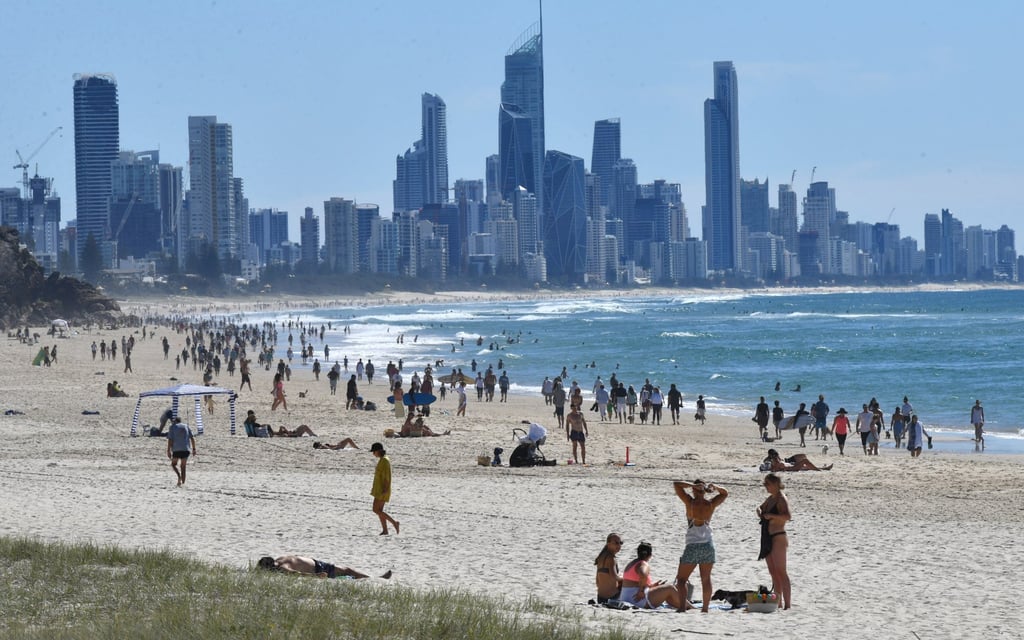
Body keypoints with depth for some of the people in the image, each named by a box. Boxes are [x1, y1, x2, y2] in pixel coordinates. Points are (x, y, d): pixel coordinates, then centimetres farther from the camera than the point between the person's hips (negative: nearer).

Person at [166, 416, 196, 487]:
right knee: (183, 467, 10)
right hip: (186, 449, 3)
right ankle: (183, 483, 7)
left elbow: (170, 440, -4)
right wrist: (194, 449, 10)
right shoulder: (186, 426, 13)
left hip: (176, 449, -3)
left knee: (173, 464, 15)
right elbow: (192, 438, 8)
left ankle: (179, 475, -11)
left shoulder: (173, 427, 4)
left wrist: (168, 451, -4)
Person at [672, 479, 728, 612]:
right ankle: (705, 608, 10)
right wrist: (714, 488, 0)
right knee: (706, 579, 10)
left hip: (692, 546, -3)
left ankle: (682, 606, -10)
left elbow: (676, 484, -1)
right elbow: (725, 493, 19)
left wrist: (692, 485, -7)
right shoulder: (711, 504, 1)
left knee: (681, 578, 3)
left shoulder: (690, 502, -8)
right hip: (708, 546, 3)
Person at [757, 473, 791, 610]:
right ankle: (779, 602, 17)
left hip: (778, 538, -10)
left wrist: (771, 515, -33)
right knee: (773, 572, 12)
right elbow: (760, 508, 32)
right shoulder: (771, 498, 14)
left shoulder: (781, 500, -13)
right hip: (768, 538, 10)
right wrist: (760, 512, 10)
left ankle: (787, 603, -14)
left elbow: (787, 516, -28)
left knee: (781, 571, -12)